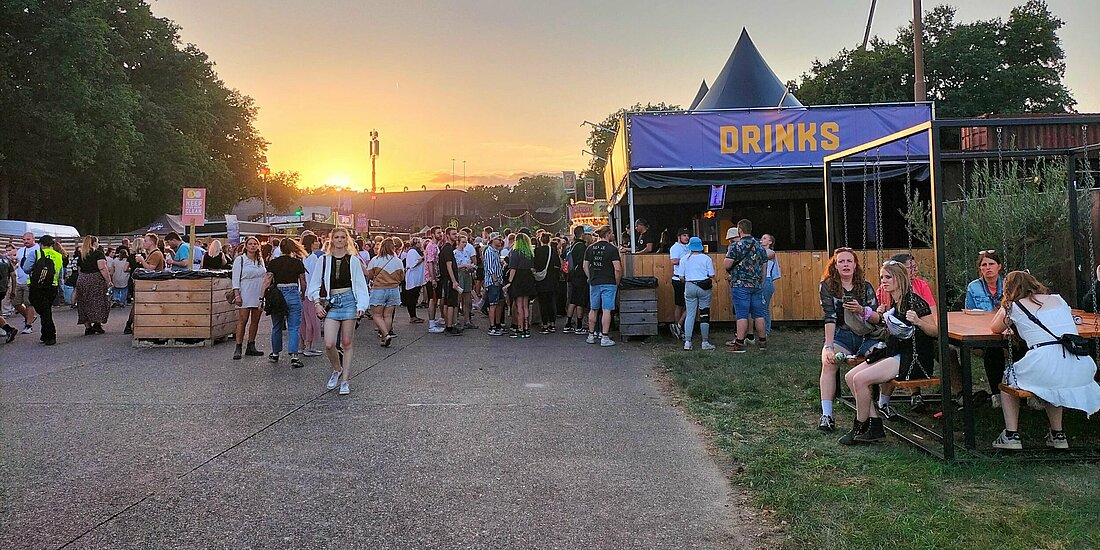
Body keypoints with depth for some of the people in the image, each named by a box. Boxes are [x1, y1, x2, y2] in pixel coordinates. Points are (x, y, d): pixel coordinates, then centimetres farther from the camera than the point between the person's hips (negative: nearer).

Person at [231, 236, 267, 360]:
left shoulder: (260, 260, 13)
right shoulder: (240, 260, 0)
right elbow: (236, 279, -4)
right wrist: (237, 295, -13)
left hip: (259, 295, 5)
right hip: (245, 295, -5)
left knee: (255, 321, 6)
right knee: (242, 321, -7)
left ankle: (251, 347, 13)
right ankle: (238, 348, -5)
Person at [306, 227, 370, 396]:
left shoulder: (353, 260, 3)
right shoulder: (324, 260, 6)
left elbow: (360, 284, 2)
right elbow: (315, 284, 11)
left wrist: (361, 306, -7)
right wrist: (317, 303, -1)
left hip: (349, 301, -1)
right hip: (331, 303, 1)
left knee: (346, 344, 3)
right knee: (329, 344, -8)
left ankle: (345, 380, 12)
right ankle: (337, 370, 20)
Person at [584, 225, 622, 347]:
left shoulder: (590, 248, 6)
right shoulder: (612, 249, -9)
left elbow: (585, 266, 11)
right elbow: (618, 269, -13)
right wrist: (617, 282, -1)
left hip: (594, 283, 5)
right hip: (609, 283, -4)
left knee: (593, 310, 14)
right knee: (606, 310, -3)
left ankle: (591, 336, 21)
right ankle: (604, 338, -3)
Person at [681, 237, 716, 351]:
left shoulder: (684, 259, 3)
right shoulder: (706, 258, -2)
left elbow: (681, 277, 3)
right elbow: (712, 275, -4)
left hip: (689, 287, 2)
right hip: (704, 287, -2)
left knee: (690, 314, 5)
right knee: (704, 314, 4)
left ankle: (687, 341, 0)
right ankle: (705, 342, 7)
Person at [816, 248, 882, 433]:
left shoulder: (866, 287, 8)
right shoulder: (827, 286, 2)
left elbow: (878, 318, 3)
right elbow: (830, 317, -9)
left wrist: (862, 310, -19)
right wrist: (829, 346, -21)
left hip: (867, 336, 2)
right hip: (841, 336, -2)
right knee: (828, 362, -32)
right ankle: (826, 415, -31)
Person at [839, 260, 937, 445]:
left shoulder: (914, 301, -14)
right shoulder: (891, 302, 12)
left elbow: (935, 331, -13)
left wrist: (918, 321, -31)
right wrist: (882, 315, 12)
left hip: (913, 358, -10)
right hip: (894, 353, 10)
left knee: (861, 379, -21)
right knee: (850, 377, -3)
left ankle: (859, 428, -4)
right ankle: (875, 427, -1)